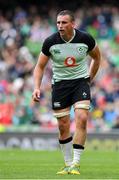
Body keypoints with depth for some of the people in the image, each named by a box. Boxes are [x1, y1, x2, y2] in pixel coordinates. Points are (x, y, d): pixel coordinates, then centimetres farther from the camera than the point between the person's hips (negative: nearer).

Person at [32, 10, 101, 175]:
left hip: (81, 81, -1)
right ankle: (68, 164, 17)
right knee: (63, 126, 1)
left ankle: (76, 163, -16)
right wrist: (37, 87, -12)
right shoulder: (50, 42, -11)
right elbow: (40, 66, 1)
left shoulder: (85, 39, -11)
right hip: (60, 84, 1)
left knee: (81, 119, -20)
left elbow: (96, 57, 11)